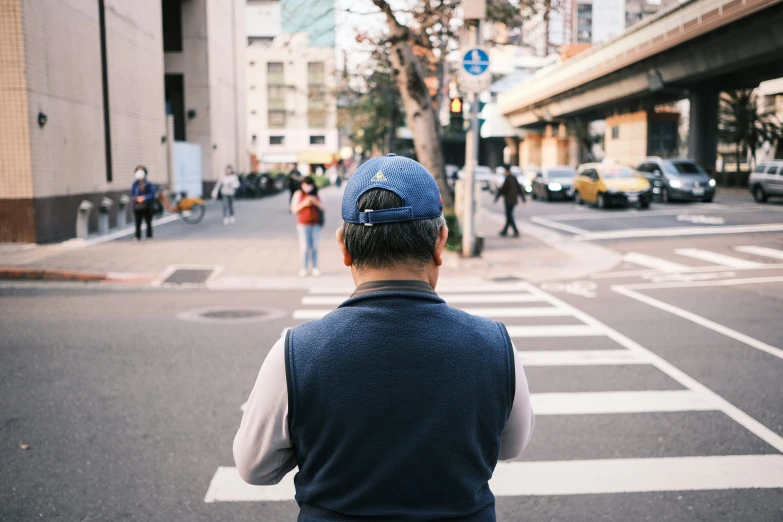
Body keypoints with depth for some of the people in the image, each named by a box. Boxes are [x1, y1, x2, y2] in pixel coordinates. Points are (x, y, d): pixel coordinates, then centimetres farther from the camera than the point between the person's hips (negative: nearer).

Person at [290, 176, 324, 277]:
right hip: (303, 224, -2)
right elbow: (294, 210, -1)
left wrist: (316, 202, -10)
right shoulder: (298, 194, 0)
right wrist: (304, 204, -15)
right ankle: (304, 268, 4)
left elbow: (322, 208, 9)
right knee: (305, 247, -5)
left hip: (315, 224, 2)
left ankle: (315, 267, 9)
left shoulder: (315, 194, 8)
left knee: (314, 246, 2)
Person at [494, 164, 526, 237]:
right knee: (509, 216, 16)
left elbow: (502, 189, -14)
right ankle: (505, 231, 25)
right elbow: (519, 188, 11)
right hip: (514, 200, 8)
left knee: (510, 217, -4)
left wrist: (496, 197, -3)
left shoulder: (507, 179, -17)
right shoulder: (514, 178, 7)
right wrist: (523, 197, 17)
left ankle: (516, 232, -11)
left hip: (509, 201, -8)